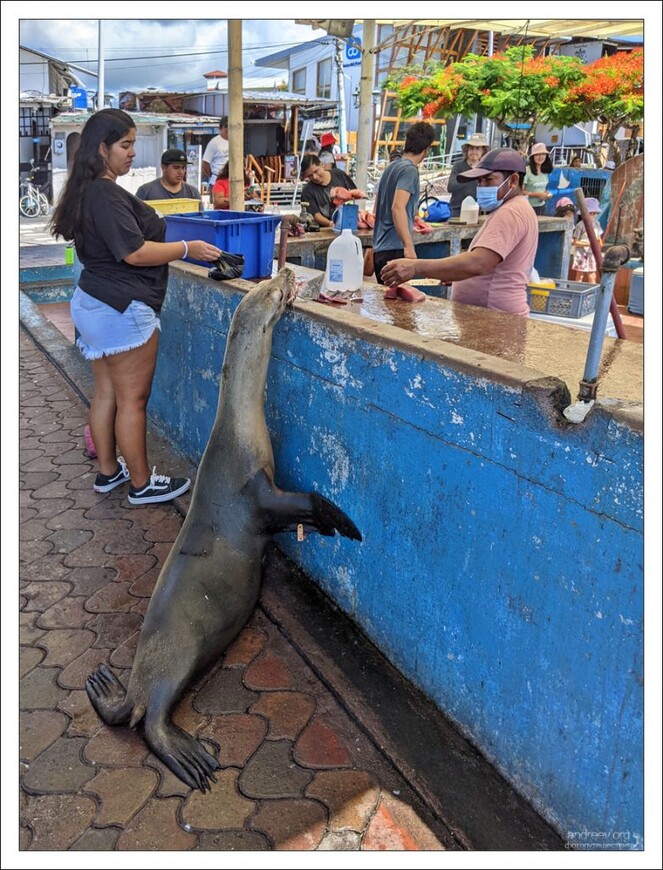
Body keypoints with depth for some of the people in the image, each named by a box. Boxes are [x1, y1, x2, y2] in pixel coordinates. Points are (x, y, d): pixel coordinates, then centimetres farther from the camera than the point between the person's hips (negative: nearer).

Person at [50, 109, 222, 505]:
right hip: (121, 309, -10)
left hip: (93, 304, 10)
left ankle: (108, 471, 27)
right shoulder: (106, 195, -19)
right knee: (133, 399, -1)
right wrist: (188, 248, -15)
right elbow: (134, 253, -23)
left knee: (107, 392, 16)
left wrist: (155, 225, 20)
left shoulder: (89, 191, 13)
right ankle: (142, 484, 10)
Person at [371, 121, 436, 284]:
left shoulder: (392, 166, 17)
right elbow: (398, 208, -21)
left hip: (380, 248, 9)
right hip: (395, 249, -9)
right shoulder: (409, 170, -9)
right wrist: (409, 246, -26)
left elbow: (376, 209, 24)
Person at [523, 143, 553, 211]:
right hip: (529, 206, -7)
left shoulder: (545, 171, 6)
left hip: (541, 205, 7)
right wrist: (538, 194, -19)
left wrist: (547, 193, -1)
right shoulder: (527, 170, -15)